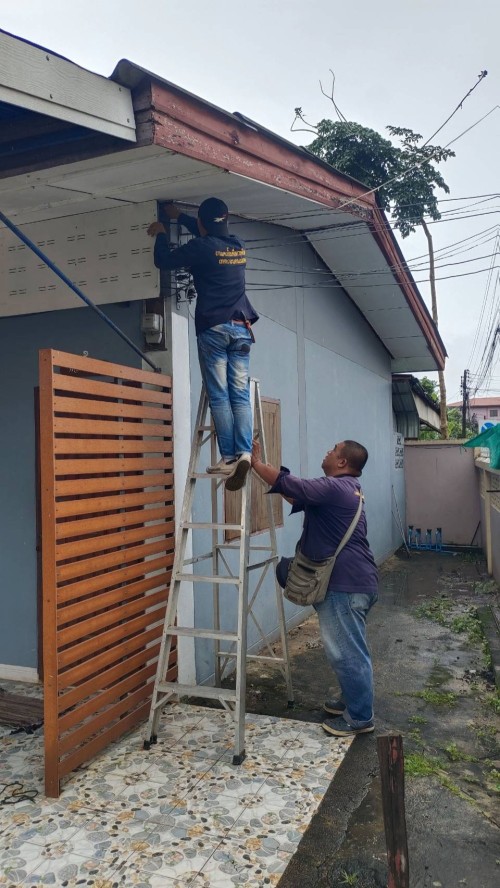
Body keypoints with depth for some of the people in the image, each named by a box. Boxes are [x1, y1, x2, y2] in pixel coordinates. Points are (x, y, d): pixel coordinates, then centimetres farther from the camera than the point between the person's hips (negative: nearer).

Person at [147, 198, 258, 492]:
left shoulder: (201, 247, -4)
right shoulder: (239, 245, 15)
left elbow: (164, 261, 7)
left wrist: (161, 233, 26)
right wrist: (180, 216, 46)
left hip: (213, 328, -5)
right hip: (241, 328, 5)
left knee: (219, 396, -4)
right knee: (240, 395, 1)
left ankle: (229, 458, -7)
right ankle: (244, 452, -12)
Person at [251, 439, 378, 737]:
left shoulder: (333, 488, -18)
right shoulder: (347, 487, 14)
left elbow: (288, 484, -22)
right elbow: (300, 497, 20)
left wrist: (256, 462, -9)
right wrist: (263, 466, 17)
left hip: (346, 584, -11)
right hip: (353, 580, 11)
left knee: (347, 652, 1)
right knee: (349, 649, 21)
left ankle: (360, 718, 14)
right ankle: (352, 701, 36)